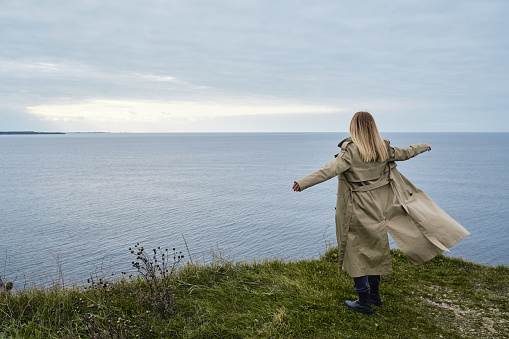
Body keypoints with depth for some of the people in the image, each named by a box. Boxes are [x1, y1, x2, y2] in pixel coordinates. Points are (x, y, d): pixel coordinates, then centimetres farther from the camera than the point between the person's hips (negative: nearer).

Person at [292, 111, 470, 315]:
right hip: (377, 208, 6)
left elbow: (330, 170, -28)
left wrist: (303, 182, -32)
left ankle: (364, 301, 11)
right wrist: (423, 146, 38)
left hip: (357, 212, -6)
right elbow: (406, 153, 18)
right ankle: (374, 294, 31)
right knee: (374, 249, 19)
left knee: (357, 253, 4)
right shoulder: (383, 149, 1)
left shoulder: (351, 151, -17)